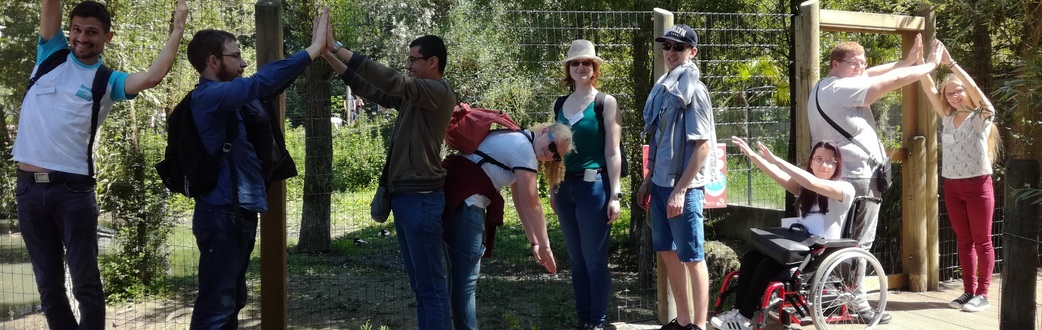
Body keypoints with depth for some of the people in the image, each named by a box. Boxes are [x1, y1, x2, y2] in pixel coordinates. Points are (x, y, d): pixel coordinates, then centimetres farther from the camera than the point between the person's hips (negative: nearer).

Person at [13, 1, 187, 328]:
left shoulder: (108, 81, 4)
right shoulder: (51, 54, 11)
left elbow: (152, 77, -14)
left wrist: (177, 29, -9)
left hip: (73, 188, -3)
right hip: (29, 186, 3)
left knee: (86, 284, 0)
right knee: (49, 285, 10)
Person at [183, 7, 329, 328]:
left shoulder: (227, 96, 13)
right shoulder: (209, 96, -16)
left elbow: (265, 83, 20)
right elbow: (261, 84, -30)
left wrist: (315, 49, 10)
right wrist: (313, 49, -27)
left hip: (238, 212, 10)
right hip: (222, 214, -10)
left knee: (232, 300, 17)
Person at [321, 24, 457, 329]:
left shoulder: (439, 92, -12)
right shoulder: (414, 96, 16)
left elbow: (391, 80, -23)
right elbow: (371, 90, 17)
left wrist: (338, 47, -24)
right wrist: (329, 57, 8)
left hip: (421, 198, -10)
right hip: (405, 196, 10)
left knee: (431, 284, -7)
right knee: (419, 282, 14)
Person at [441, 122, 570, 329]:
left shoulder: (516, 141, 22)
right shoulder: (524, 147, -8)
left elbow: (521, 202, 21)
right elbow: (531, 205, -7)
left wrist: (535, 242, 19)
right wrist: (544, 246, 1)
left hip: (453, 193, 11)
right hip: (463, 199, -11)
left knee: (459, 273, 16)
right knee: (466, 278, -7)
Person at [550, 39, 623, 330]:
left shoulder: (606, 103, -4)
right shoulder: (560, 105, 11)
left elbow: (612, 152, -7)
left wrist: (614, 195, -11)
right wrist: (553, 189, 14)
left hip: (594, 186, -5)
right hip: (565, 187, 6)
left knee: (594, 260, -2)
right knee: (576, 259, 10)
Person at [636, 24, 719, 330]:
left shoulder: (693, 91, -12)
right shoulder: (663, 89, 11)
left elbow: (703, 145, -16)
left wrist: (680, 190, -19)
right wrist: (649, 179, 17)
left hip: (684, 187, -8)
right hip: (661, 184, 8)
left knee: (692, 257, -1)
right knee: (668, 253, 13)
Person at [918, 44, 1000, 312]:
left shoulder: (982, 116, -5)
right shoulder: (947, 118, 9)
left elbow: (973, 87, -20)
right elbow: (929, 89, 1)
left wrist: (950, 62, -28)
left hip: (978, 185, -5)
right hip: (952, 186, 5)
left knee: (982, 241, 0)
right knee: (964, 241, 9)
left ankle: (983, 294, 2)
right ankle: (969, 291, 14)